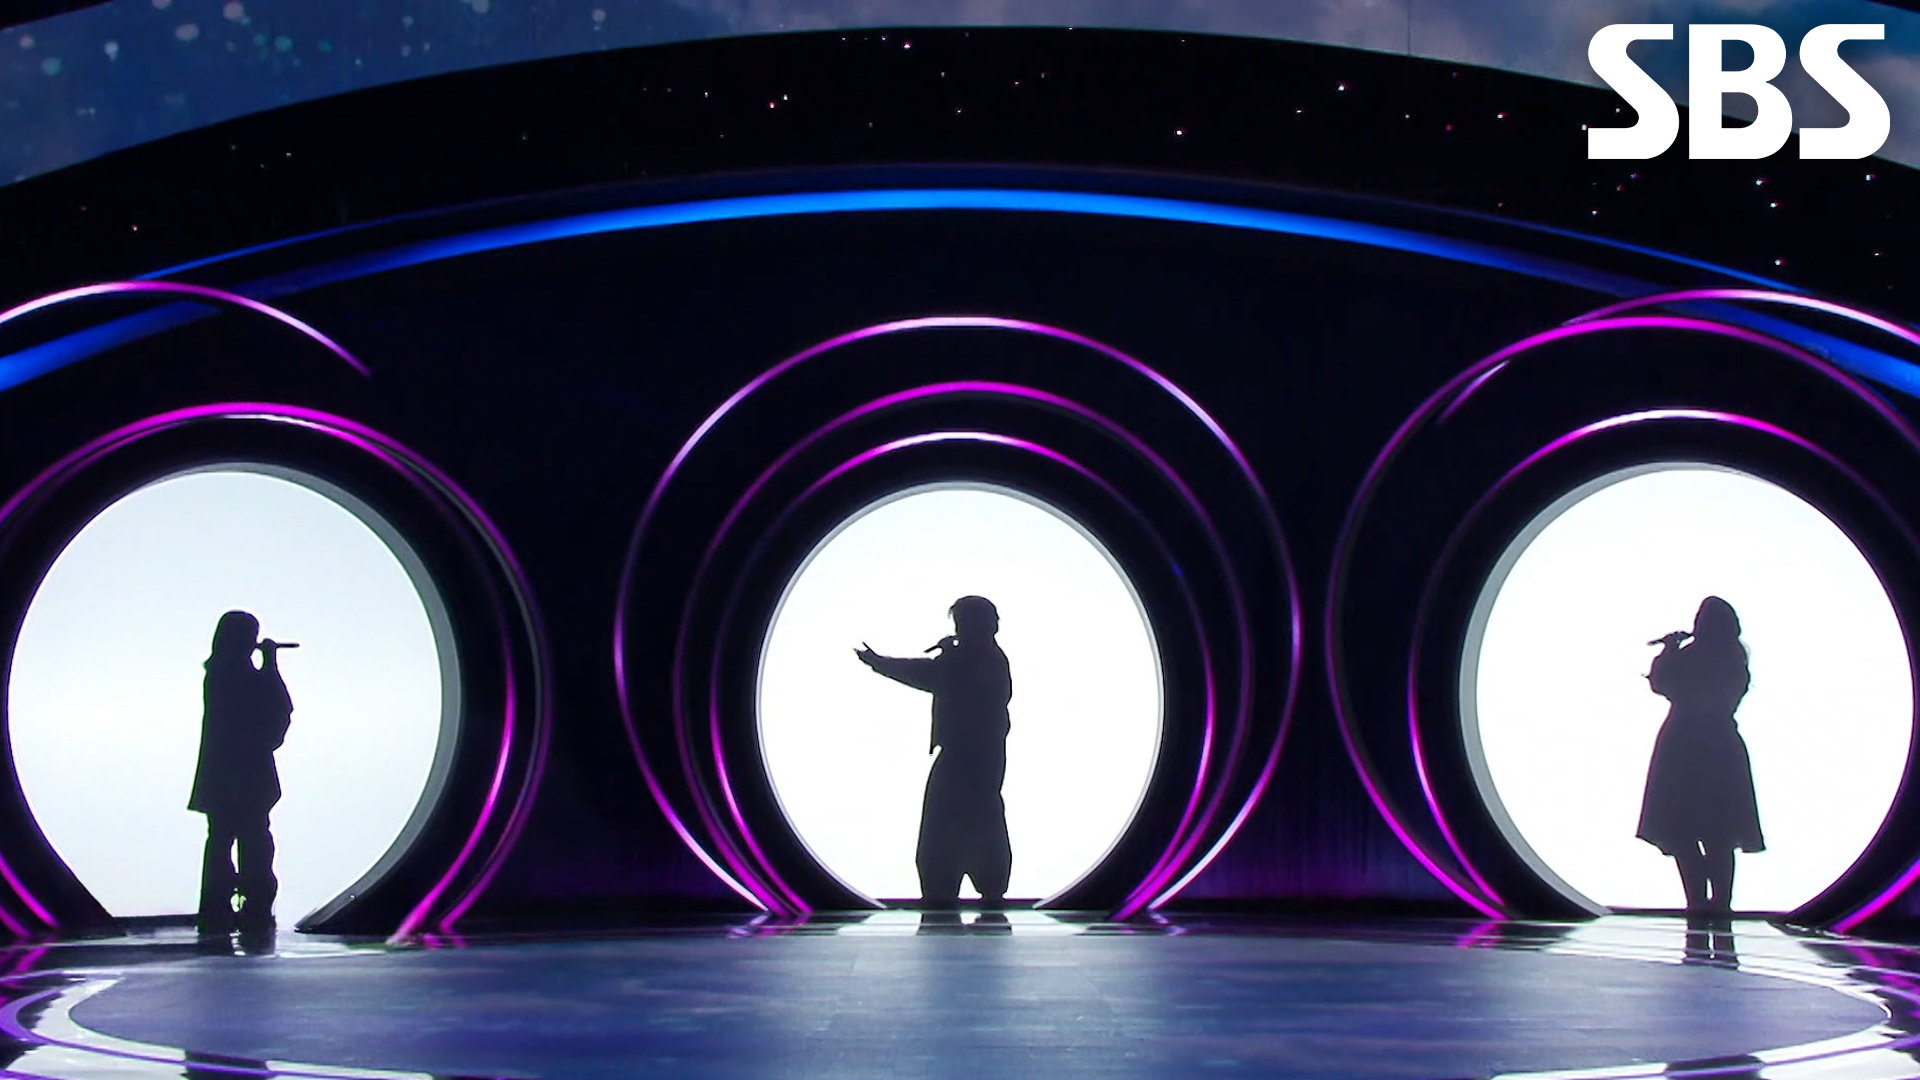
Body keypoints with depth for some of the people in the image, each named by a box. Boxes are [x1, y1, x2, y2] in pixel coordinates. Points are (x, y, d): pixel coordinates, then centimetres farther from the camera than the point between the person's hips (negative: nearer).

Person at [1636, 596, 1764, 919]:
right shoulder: (1735, 662, 8)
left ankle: (1699, 903, -15)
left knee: (1680, 834, -5)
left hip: (1683, 750, -6)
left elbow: (1659, 683, 0)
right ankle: (1721, 903, 1)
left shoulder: (1688, 657, -10)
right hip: (1723, 750, 6)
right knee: (1719, 837, 7)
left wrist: (1669, 649, 14)